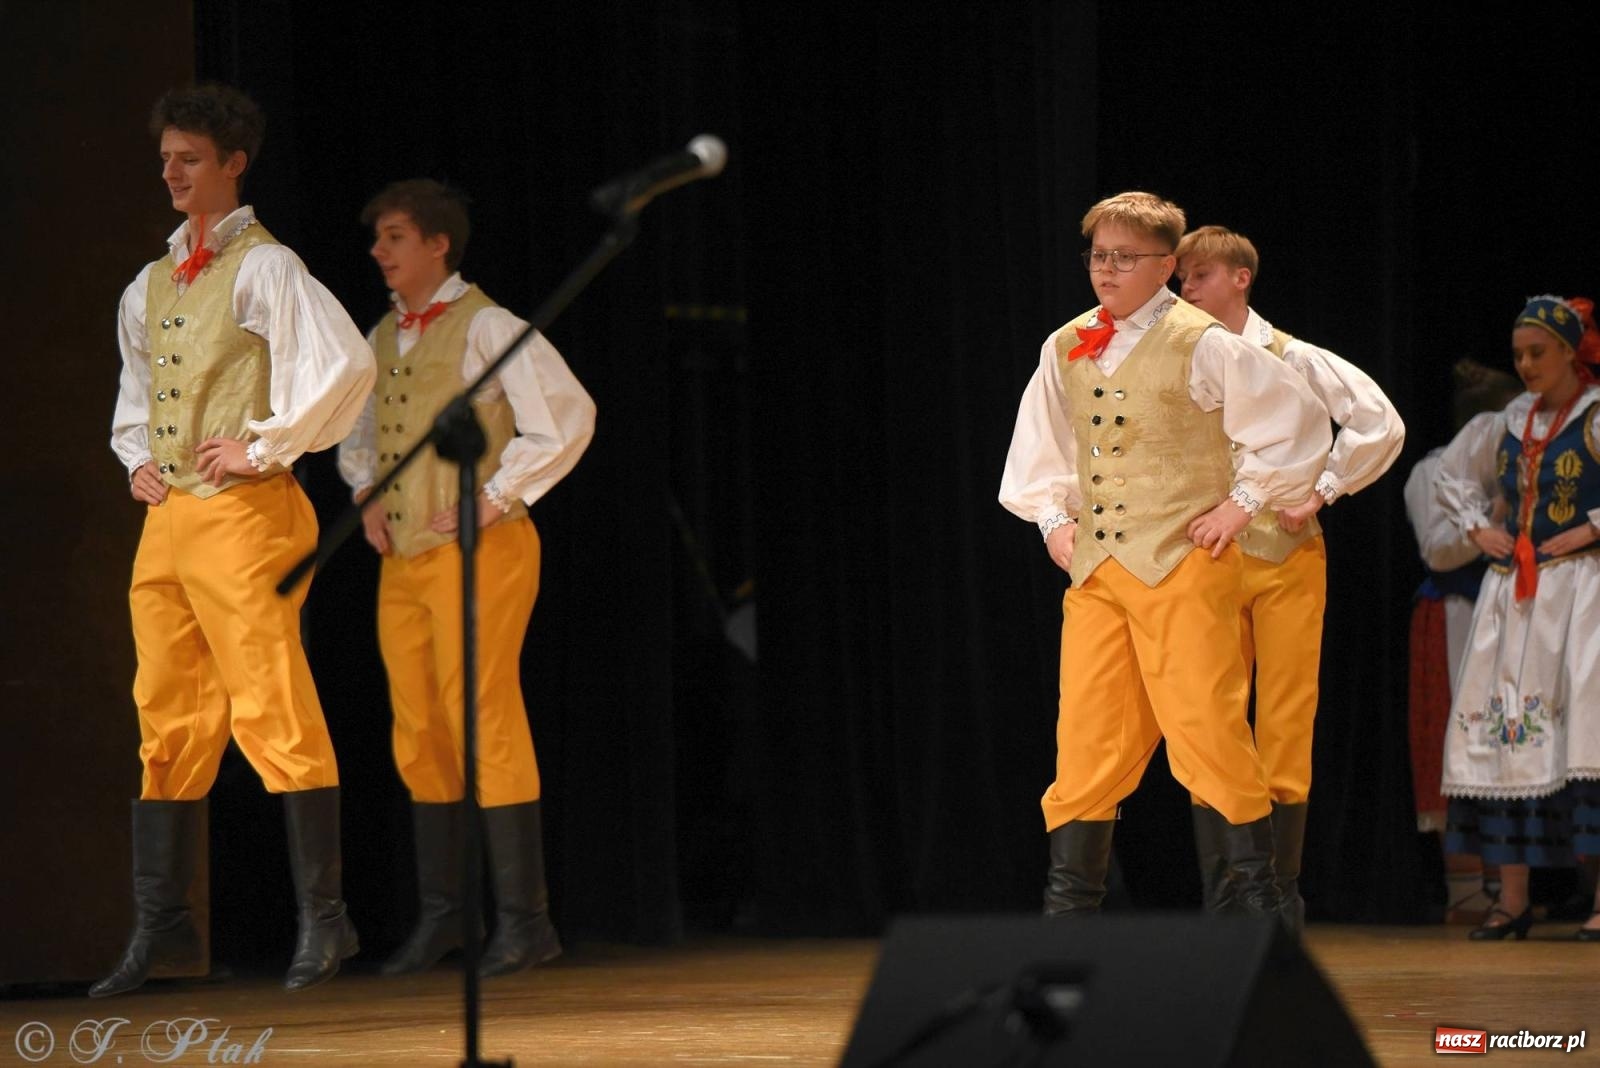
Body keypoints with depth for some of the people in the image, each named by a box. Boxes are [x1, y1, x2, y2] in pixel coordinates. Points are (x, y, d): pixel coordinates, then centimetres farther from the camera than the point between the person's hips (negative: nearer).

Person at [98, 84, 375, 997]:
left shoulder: (264, 267, -7)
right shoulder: (153, 286, 17)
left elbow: (345, 362, -20)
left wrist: (265, 445, -15)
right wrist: (138, 457, 16)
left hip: (243, 511, -8)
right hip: (167, 512, 8)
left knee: (273, 713, -10)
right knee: (170, 720, 7)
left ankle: (323, 916, -7)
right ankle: (162, 927, 10)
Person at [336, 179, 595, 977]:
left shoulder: (486, 327, -6)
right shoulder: (382, 339, 16)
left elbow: (567, 413, -12)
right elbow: (357, 435, 30)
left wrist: (497, 496, -13)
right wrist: (366, 496, 10)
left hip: (477, 551, -7)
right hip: (403, 555, 7)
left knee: (484, 727, -11)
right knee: (418, 735, 7)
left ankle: (523, 919, -9)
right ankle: (438, 916, 15)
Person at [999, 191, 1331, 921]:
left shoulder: (1200, 346, -5)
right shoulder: (1066, 350, 12)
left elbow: (1299, 422, -4)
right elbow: (1039, 445, 26)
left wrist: (1243, 503, -5)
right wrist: (1052, 518, 11)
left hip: (1181, 565, -5)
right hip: (1093, 567, 5)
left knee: (1205, 727, -7)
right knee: (1088, 735, 3)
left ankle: (1255, 894, 2)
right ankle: (1067, 908, 7)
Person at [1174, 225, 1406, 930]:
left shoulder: (1291, 360, -1)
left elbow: (1380, 424, -6)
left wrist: (1322, 491, -8)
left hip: (1287, 559, -3)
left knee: (1285, 733, -3)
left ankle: (1281, 910, 3)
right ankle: (1220, 911, 3)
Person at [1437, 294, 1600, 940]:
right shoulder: (1512, 421, 13)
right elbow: (1454, 472, 29)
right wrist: (1478, 527, 14)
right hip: (1512, 591, 7)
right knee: (1503, 729, 2)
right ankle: (1512, 900, 7)